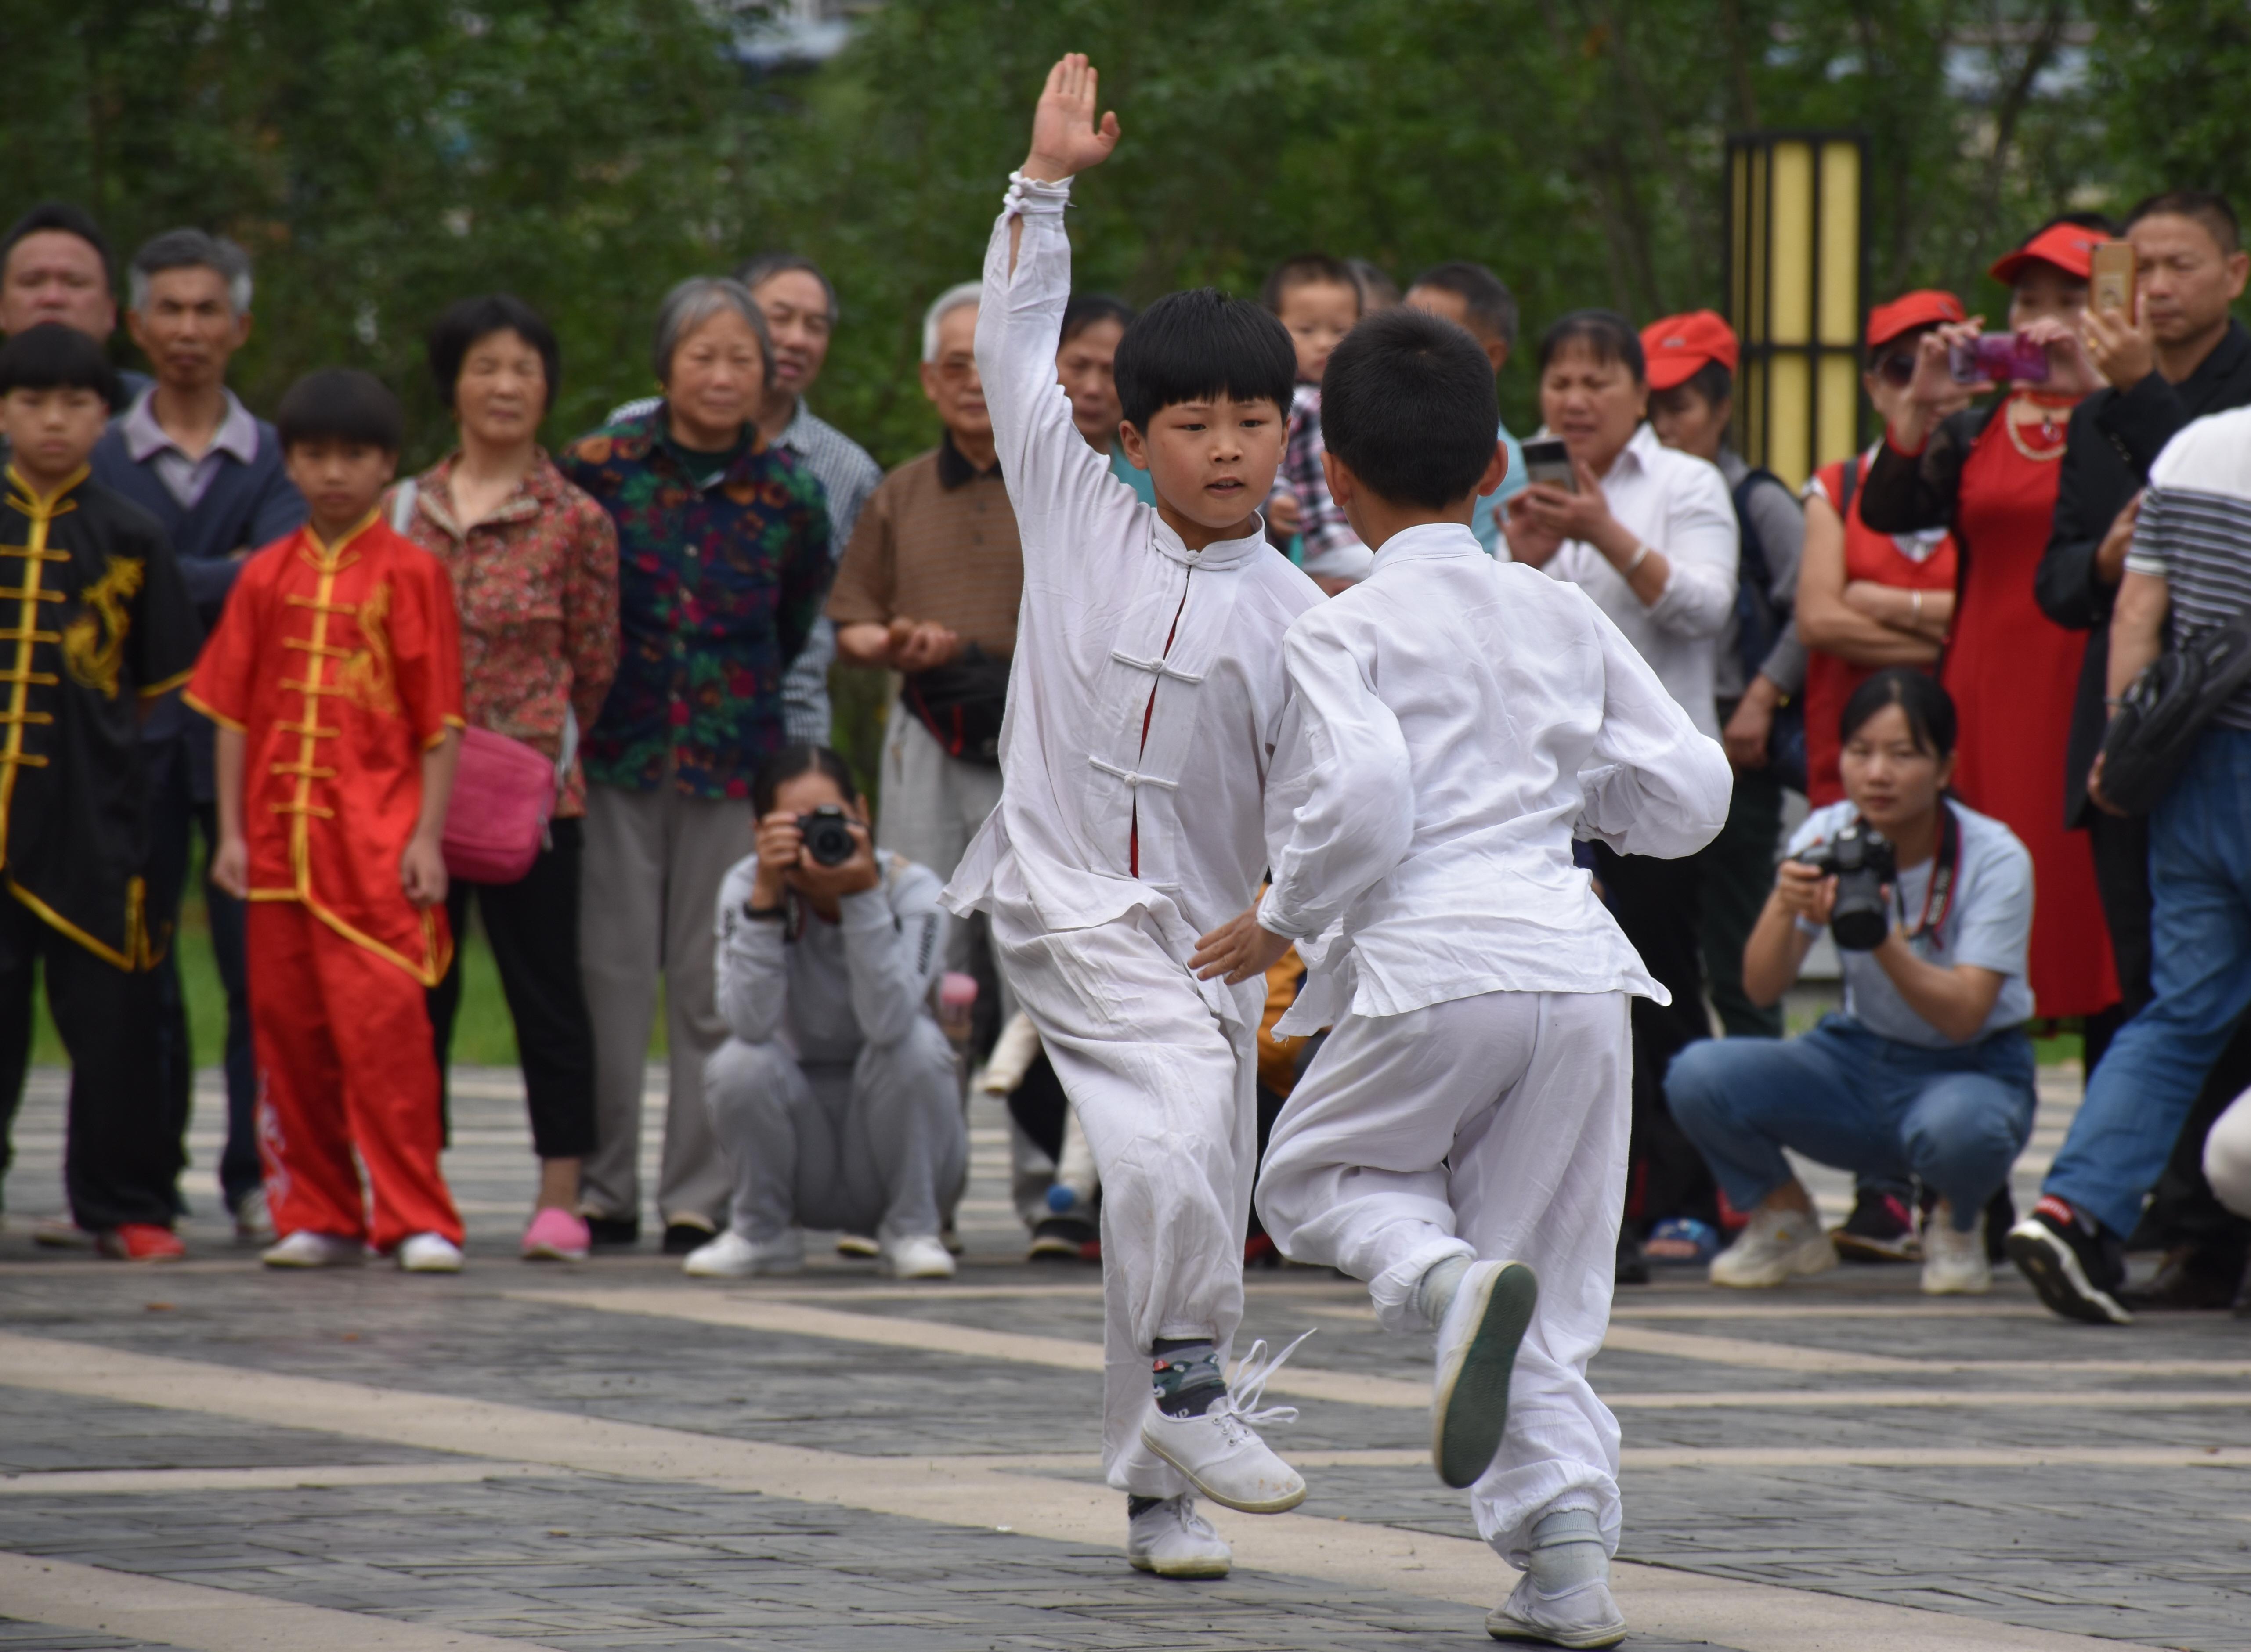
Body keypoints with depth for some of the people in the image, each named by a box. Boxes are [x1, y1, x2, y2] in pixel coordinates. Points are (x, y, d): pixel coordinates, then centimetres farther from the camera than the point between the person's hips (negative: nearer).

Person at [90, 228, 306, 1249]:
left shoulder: (278, 458, 10)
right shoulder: (97, 458, 9)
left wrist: (161, 585, -14)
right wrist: (229, 577, -14)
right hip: (135, 739, 0)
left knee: (260, 961, -4)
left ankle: (258, 1175, 2)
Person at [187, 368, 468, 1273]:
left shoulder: (410, 572, 0)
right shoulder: (266, 577, 10)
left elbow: (440, 722, -1)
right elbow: (232, 713, 11)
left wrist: (428, 835, -8)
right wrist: (231, 832, 4)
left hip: (377, 841, -4)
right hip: (279, 837, 4)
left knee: (383, 1023, -11)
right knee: (286, 1025, 7)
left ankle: (415, 1219, -7)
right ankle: (316, 1214, 16)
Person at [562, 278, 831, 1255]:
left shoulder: (789, 494, 4)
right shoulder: (600, 468, 0)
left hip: (733, 761, 1)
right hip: (615, 755, -1)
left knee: (713, 984, 1)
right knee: (611, 973, -2)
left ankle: (699, 1199, 7)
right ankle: (604, 1194, 6)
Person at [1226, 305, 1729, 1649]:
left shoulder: (1347, 632, -1)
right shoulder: (1562, 617, 14)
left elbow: (1360, 806, -16)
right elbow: (1692, 794, 13)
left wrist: (1283, 922, 0)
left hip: (1434, 967, -5)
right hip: (1576, 959, 5)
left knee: (1314, 1173, 19)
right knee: (1557, 1299, 12)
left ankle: (1452, 1278, -13)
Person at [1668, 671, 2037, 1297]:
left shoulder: (1995, 860, -17)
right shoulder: (1828, 837, -7)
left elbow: (1963, 1016, -26)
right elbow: (1762, 986, -15)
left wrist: (1879, 937, -40)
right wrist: (1786, 907, -36)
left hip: (1969, 1071, -3)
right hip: (1858, 1060, 3)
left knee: (1956, 1128, -41)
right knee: (1698, 1076, -23)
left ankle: (1958, 1224, -2)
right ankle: (1785, 1221, 5)